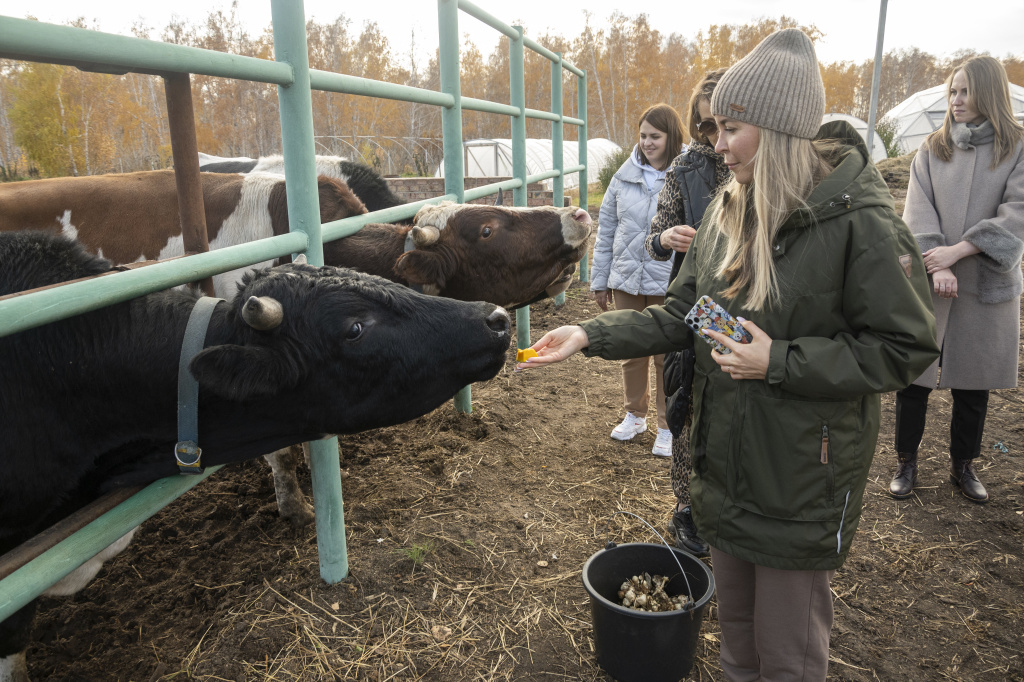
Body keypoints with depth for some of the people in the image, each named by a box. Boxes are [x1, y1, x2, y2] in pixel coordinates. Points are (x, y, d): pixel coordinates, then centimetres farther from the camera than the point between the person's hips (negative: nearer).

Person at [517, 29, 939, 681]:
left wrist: (781, 362, -23)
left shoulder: (860, 220, -19)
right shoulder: (730, 208, 2)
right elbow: (682, 314, 4)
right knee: (736, 623, 26)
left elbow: (904, 349, -16)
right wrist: (590, 334, -7)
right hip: (725, 462, 6)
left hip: (803, 478, -6)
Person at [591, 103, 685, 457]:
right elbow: (606, 229, 8)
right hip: (626, 279, 4)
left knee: (668, 355, 8)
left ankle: (668, 427, 24)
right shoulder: (624, 176, 3)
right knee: (632, 352, 16)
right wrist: (599, 279, 8)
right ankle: (635, 414, 36)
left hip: (670, 284, -4)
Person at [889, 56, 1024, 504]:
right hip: (928, 282, 1)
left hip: (987, 284, -1)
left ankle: (963, 466, 28)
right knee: (914, 375, 4)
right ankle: (906, 463, 20)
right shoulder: (932, 150, 6)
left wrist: (958, 250, -20)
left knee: (974, 381, 10)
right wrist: (937, 265, -18)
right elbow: (919, 212, -4)